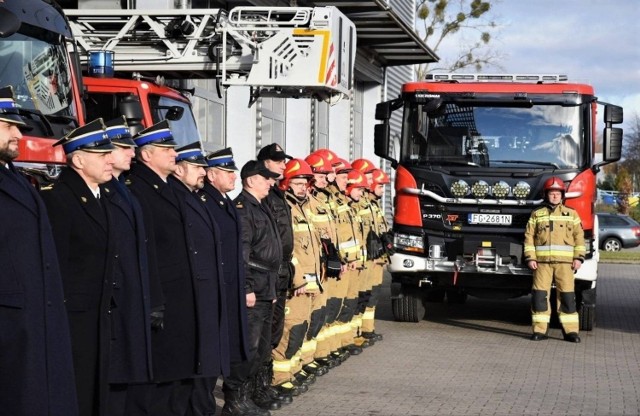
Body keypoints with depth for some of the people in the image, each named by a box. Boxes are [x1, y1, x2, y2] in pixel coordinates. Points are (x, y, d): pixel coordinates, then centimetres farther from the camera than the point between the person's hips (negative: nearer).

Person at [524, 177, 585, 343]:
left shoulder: (571, 214, 12)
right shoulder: (537, 214, 11)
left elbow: (579, 237, 9)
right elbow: (529, 237, 7)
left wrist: (579, 258, 0)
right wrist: (530, 258, -3)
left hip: (564, 261, 0)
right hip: (542, 261, 0)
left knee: (567, 296, -3)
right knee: (540, 295, -3)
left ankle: (570, 330, 1)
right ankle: (539, 330, 3)